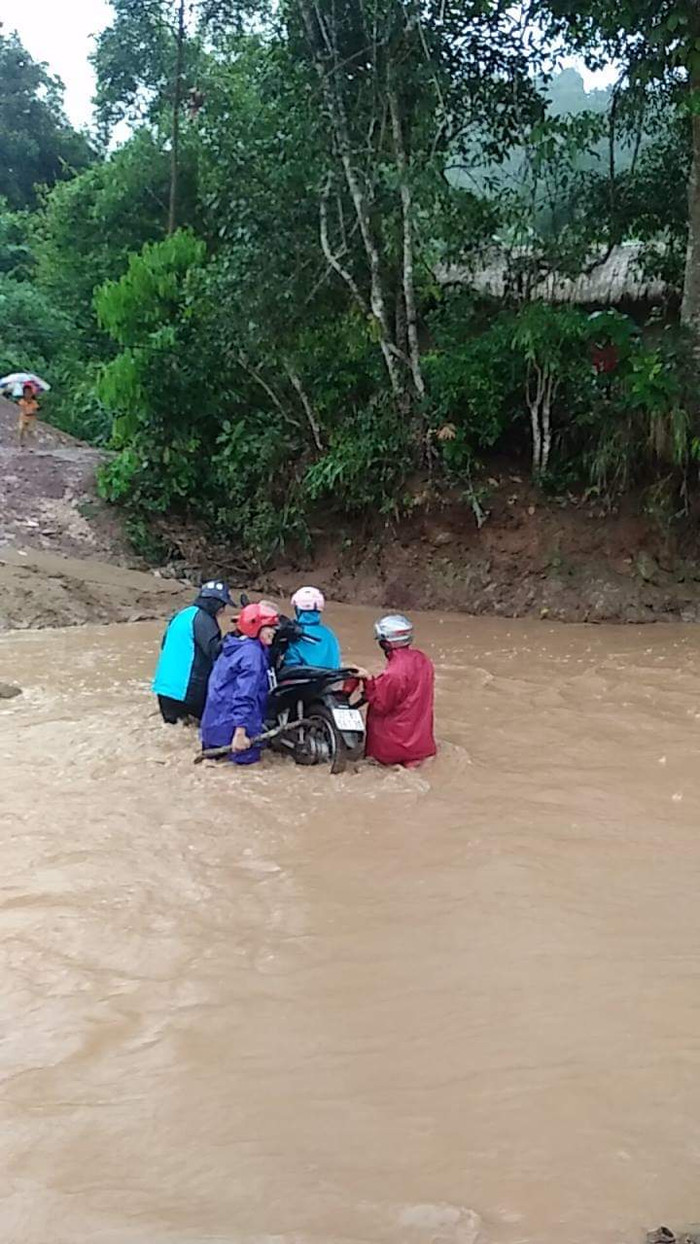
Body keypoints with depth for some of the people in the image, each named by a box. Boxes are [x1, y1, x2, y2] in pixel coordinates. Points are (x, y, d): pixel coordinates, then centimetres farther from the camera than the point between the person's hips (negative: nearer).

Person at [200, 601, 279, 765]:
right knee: (247, 756, 0)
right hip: (231, 725, -9)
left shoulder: (234, 647, 14)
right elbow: (245, 694, -24)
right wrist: (240, 733, -28)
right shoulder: (252, 653, -16)